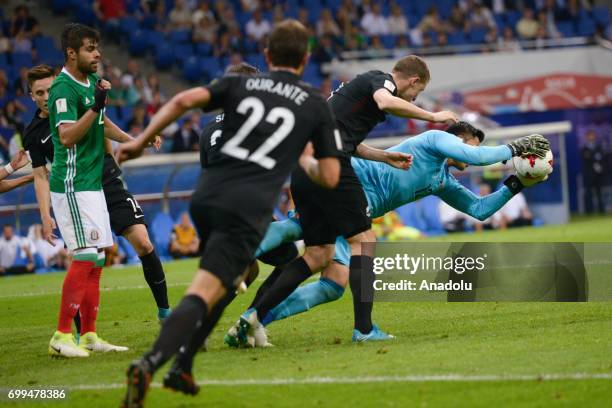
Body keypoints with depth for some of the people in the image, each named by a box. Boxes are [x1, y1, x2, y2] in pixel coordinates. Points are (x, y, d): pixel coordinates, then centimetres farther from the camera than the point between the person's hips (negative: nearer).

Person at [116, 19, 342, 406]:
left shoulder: (239, 84, 16)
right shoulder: (317, 105, 11)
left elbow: (183, 101, -1)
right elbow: (330, 177, 8)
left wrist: (141, 141, 5)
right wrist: (306, 160, 29)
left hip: (206, 197, 5)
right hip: (248, 211, -4)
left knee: (230, 276, 29)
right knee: (203, 294, -12)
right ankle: (149, 364, -35)